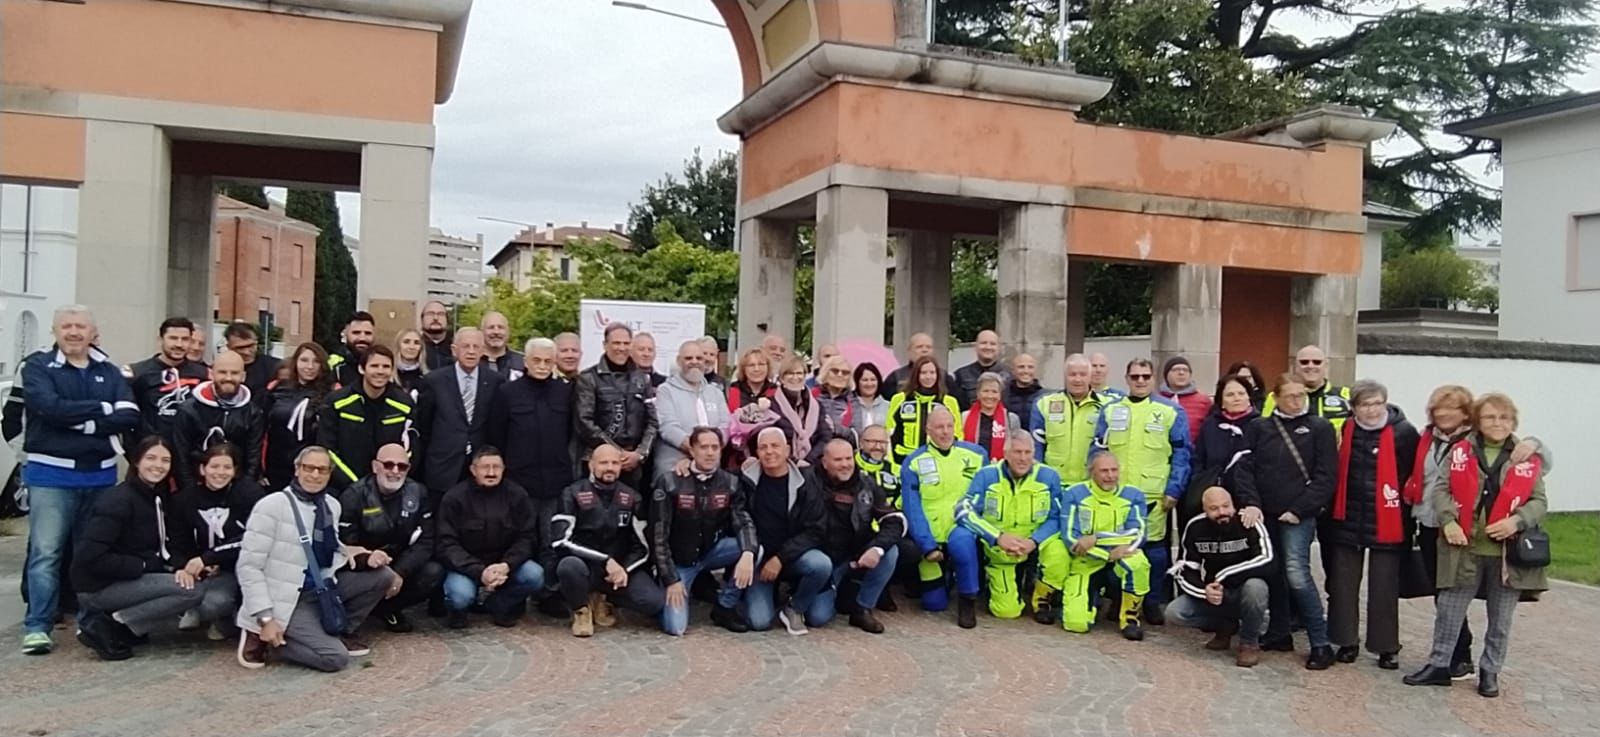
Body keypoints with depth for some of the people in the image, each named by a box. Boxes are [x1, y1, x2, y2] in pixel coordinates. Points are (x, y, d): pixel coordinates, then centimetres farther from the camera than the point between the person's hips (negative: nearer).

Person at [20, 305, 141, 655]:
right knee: (46, 552, -5)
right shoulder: (38, 365, 0)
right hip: (51, 473, -4)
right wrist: (102, 408, -10)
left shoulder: (109, 371, 9)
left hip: (101, 474, 4)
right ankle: (37, 627, 3)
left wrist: (81, 422, -15)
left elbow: (129, 416, -5)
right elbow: (51, 407, -18)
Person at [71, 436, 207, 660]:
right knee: (193, 590, -19)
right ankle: (108, 627, -11)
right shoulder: (119, 500, -18)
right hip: (99, 586, -9)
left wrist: (179, 567, -11)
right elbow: (89, 556, -24)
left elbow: (162, 547, 9)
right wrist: (141, 566, -19)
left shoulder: (155, 497, 8)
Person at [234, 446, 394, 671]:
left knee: (383, 576, -4)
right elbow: (248, 567, -16)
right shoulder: (272, 506, -15)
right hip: (286, 600, -7)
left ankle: (340, 633, 10)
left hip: (321, 589, 7)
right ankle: (263, 638, 0)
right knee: (336, 658, -20)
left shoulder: (332, 506, 4)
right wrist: (265, 618, -21)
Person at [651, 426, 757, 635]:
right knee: (675, 627, -19)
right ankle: (668, 593, 16)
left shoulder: (730, 483, -4)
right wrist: (671, 579, -17)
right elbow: (659, 534, -13)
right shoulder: (669, 481, -15)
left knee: (754, 548, -24)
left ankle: (725, 607, -5)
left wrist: (748, 554, -36)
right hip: (678, 560, -3)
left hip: (711, 552, 3)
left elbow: (743, 522, -14)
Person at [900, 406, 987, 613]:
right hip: (932, 540, -2)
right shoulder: (913, 463, -4)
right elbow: (913, 510, -8)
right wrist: (928, 546, -17)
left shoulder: (977, 455, 2)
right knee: (935, 603, -6)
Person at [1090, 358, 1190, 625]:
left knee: (1154, 548, 3)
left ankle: (1153, 602, 17)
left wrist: (1174, 490, -6)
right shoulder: (1110, 410, 8)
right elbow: (1097, 450, 9)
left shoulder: (1171, 411, 1)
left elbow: (1181, 454, 1)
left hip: (1154, 494, -2)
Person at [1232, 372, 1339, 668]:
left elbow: (1325, 477, -4)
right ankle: (1279, 634, 24)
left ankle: (1321, 644, -6)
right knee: (1272, 574, 10)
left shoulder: (1320, 428, 1)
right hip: (1264, 513, 3)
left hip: (1298, 516, -3)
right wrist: (1250, 503, -12)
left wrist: (1299, 510, -11)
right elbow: (1244, 468, 2)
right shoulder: (1259, 427, 8)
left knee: (1296, 573, -14)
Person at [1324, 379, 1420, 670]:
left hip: (1386, 523, -3)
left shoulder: (1404, 433, -10)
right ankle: (1346, 641, 21)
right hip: (1347, 521, 3)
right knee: (1343, 586, 9)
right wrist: (1333, 511, 9)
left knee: (1384, 589, 6)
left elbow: (1413, 477, -7)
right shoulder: (1345, 430, 0)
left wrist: (1405, 515, -5)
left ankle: (1387, 647, 18)